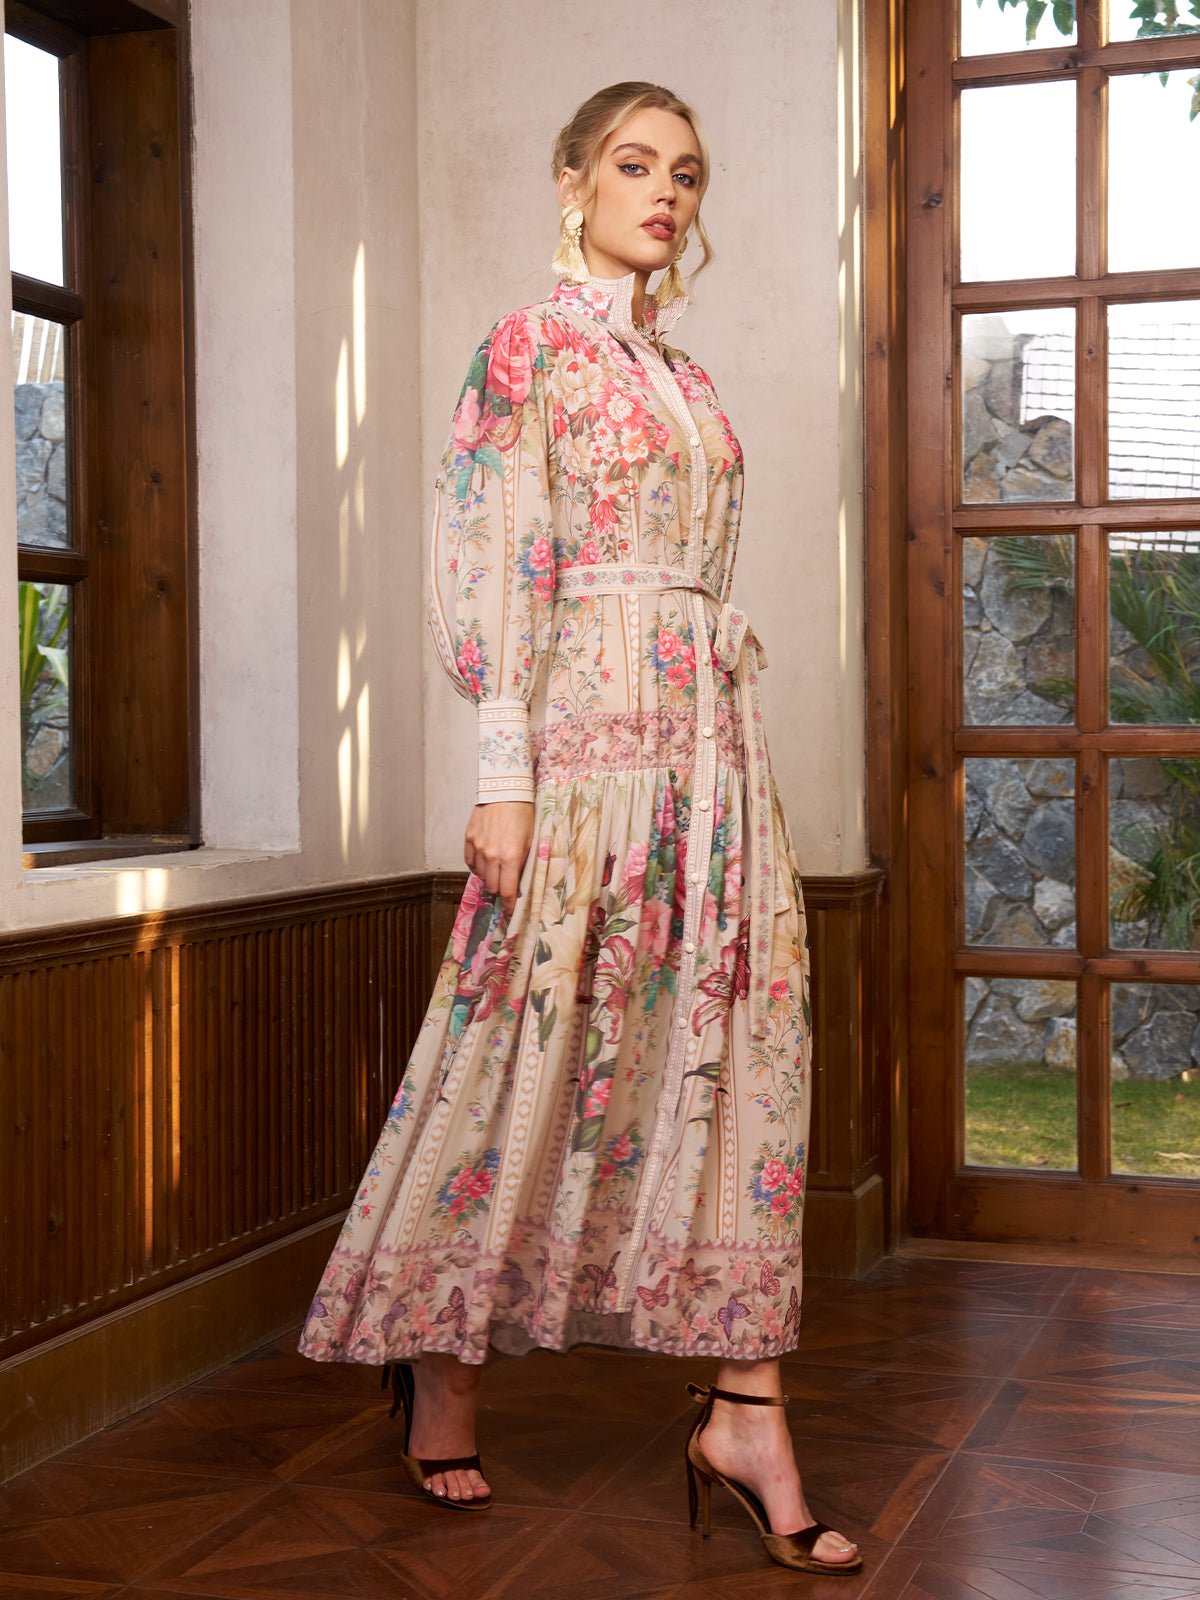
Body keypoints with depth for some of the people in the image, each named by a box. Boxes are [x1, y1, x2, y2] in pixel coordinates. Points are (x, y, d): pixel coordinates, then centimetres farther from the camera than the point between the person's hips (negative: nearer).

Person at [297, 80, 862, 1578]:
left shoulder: (690, 377, 20)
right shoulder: (528, 346, -1)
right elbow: (488, 568, -8)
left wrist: (733, 735, 16)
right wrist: (503, 774, -15)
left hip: (713, 731, 7)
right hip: (586, 729, -7)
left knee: (739, 1040, 0)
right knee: (531, 1043, -2)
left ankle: (743, 1408, 3)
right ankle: (441, 1378, 16)